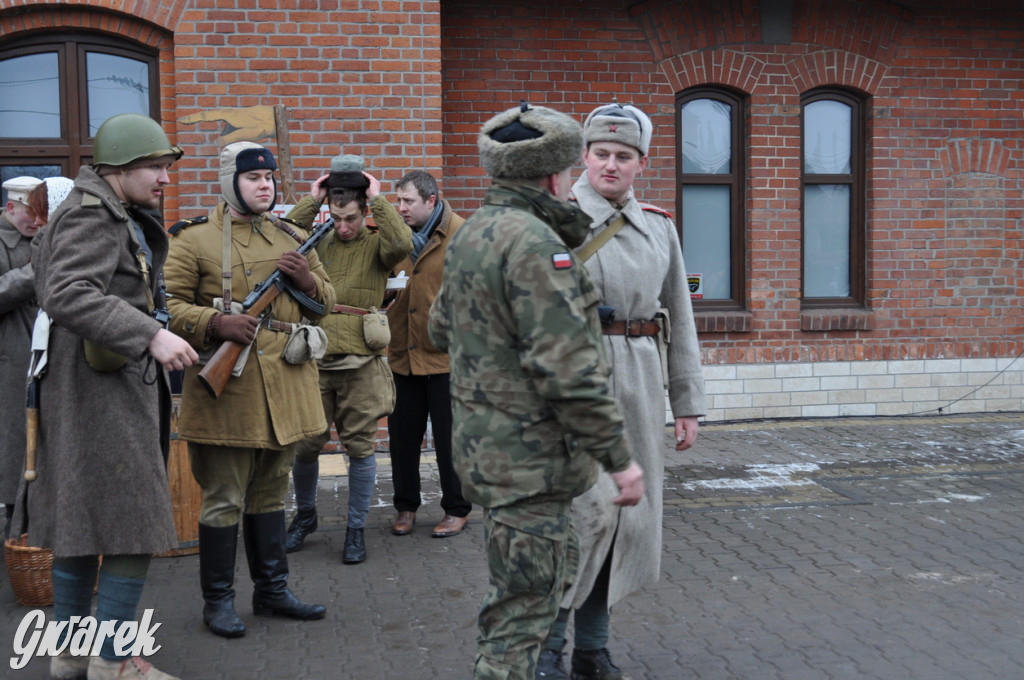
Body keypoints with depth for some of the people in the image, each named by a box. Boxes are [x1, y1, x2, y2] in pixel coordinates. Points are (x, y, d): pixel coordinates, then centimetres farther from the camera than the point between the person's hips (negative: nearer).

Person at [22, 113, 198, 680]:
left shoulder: (118, 218, 18)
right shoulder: (91, 218, -14)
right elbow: (67, 295, -27)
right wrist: (150, 335, -32)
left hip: (108, 386, 11)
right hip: (101, 386, -11)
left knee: (79, 517, 14)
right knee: (132, 525, -7)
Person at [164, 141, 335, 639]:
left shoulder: (291, 238, 13)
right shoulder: (194, 239, -3)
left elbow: (326, 302, 16)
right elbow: (168, 304, -6)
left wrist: (307, 279, -6)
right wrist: (216, 322, -22)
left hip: (285, 387, 5)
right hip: (227, 383, -5)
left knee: (271, 492, 15)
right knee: (224, 499, 1)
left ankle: (272, 589, 26)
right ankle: (218, 599, 14)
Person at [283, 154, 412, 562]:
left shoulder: (375, 245, 2)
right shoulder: (318, 243, 9)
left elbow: (402, 245, -21)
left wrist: (377, 199, -13)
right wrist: (311, 202, -5)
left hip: (361, 365, -2)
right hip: (316, 360, 2)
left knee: (360, 448, 4)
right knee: (305, 445, 8)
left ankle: (356, 529, 18)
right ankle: (305, 515, 32)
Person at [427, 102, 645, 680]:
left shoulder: (469, 234, 10)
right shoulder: (536, 244, -21)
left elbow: (441, 329, 22)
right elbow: (570, 372, -25)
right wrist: (620, 458, -18)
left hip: (483, 445, 10)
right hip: (529, 458, -10)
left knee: (556, 567, 25)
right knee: (525, 605, 1)